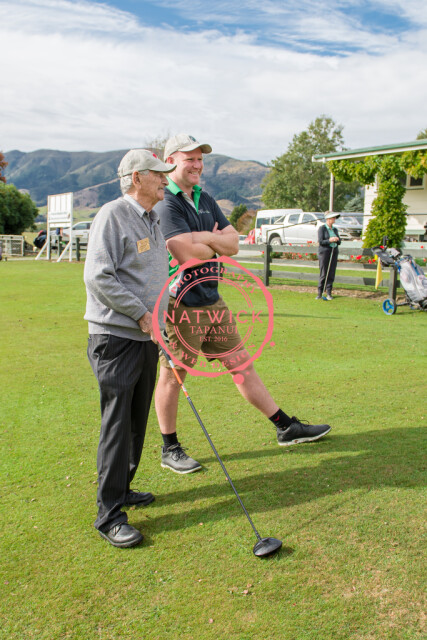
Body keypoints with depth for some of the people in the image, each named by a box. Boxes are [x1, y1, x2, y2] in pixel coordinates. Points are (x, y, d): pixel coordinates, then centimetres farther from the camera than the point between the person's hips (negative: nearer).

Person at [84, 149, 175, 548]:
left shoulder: (153, 222, 17)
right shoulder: (113, 216, -11)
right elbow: (98, 277, -19)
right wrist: (141, 313, -16)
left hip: (146, 336, 8)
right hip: (116, 337, -8)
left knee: (137, 422, 13)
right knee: (117, 423, -6)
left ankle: (122, 489, 29)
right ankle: (109, 514, 2)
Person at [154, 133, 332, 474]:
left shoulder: (205, 199, 14)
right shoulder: (165, 204, -13)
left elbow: (233, 242, 7)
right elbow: (186, 253, -24)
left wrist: (202, 237, -11)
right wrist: (216, 244, -5)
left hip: (212, 300, 8)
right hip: (180, 304, -8)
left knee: (241, 363, 13)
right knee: (173, 376, 5)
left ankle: (286, 427, 23)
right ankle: (170, 449, 21)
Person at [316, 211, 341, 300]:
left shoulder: (335, 229, 14)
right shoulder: (322, 228, -3)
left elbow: (339, 242, 12)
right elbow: (320, 241, -11)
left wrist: (337, 239, -9)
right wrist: (329, 240, -24)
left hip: (334, 252, 5)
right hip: (324, 252, -5)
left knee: (331, 273, 2)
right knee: (323, 273, -5)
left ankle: (329, 293, 7)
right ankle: (320, 293, 4)